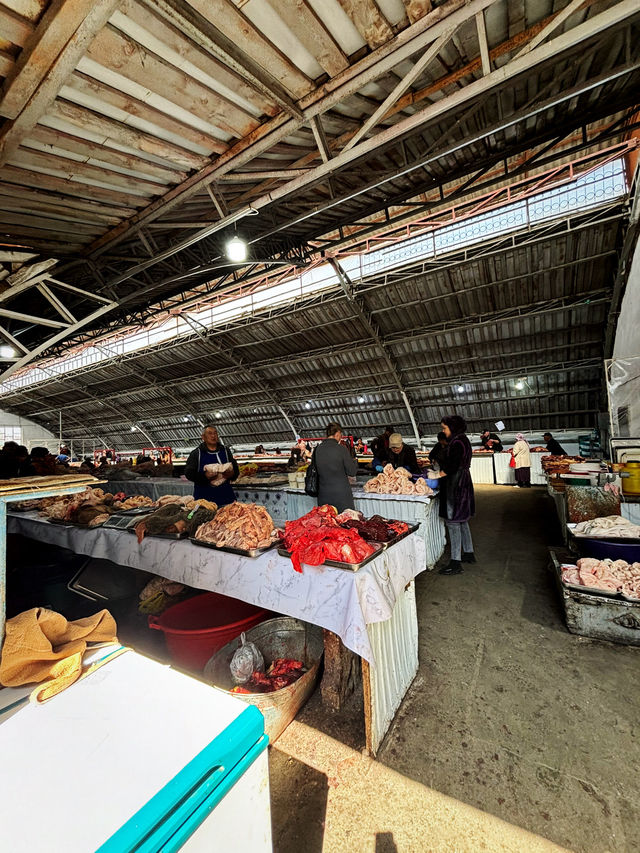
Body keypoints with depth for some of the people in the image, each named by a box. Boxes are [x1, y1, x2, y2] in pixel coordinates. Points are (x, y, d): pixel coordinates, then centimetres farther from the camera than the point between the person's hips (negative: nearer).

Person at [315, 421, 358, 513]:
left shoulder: (317, 449, -1)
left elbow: (316, 471, 9)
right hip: (341, 494, -4)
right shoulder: (341, 449, -14)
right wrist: (354, 461, 10)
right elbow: (352, 472, -8)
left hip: (323, 495, 4)